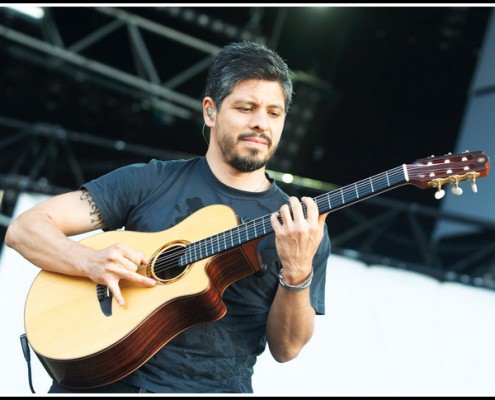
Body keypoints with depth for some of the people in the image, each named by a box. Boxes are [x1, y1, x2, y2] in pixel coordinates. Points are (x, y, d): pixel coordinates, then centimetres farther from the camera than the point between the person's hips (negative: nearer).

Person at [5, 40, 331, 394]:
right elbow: (25, 228, 2)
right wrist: (92, 262, -16)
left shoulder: (305, 227, 6)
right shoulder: (149, 182, 5)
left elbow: (286, 348, 2)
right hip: (105, 376, 0)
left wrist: (297, 274, -16)